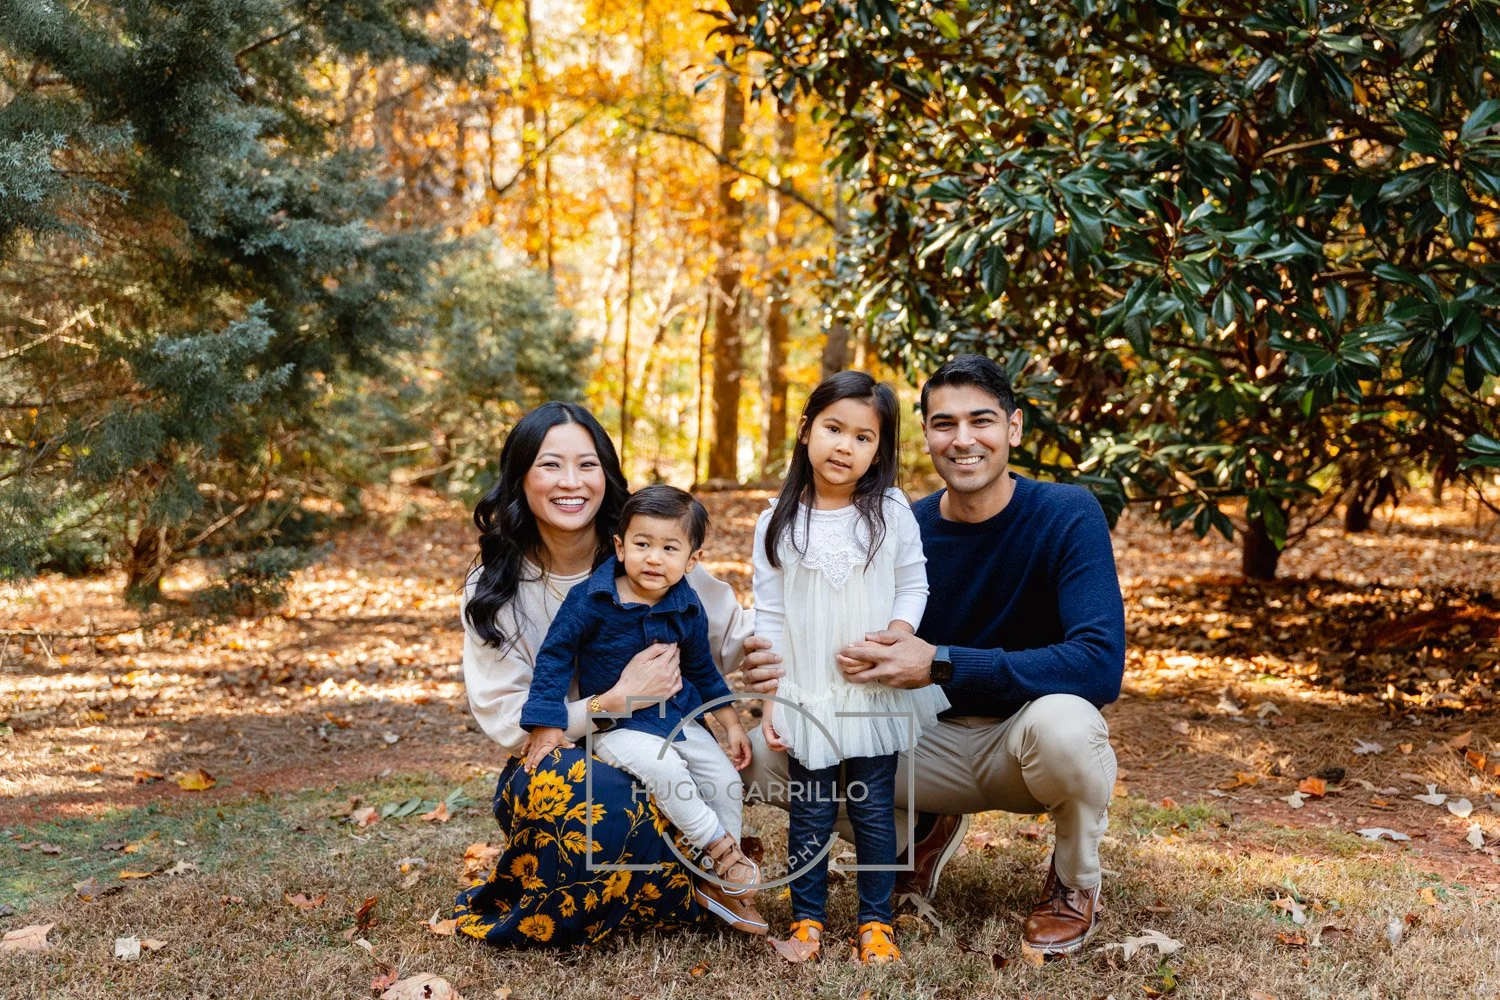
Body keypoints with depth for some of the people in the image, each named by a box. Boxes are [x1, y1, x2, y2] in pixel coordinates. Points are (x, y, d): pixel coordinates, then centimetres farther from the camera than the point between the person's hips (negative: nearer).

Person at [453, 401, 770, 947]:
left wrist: (758, 648, -19)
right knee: (588, 791, -37)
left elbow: (733, 633, 5)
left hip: (658, 759, 1)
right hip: (547, 769, -1)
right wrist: (616, 701, -25)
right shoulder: (492, 590, -5)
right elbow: (506, 720, -11)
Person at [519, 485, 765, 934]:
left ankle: (717, 883, 10)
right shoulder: (590, 600, -17)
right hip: (614, 724, -5)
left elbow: (702, 670, 14)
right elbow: (555, 655, -9)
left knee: (726, 778, -5)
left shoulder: (687, 610, -2)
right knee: (663, 767, -31)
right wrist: (547, 724, -13)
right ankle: (719, 847, -14)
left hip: (677, 717, 5)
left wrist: (731, 724, 14)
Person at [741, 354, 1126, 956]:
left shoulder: (1067, 517, -17)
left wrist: (941, 665, -37)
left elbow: (1100, 665, -30)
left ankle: (1076, 884, -6)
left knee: (1063, 721, -40)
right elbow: (867, 658, -1)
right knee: (765, 752, -13)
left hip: (1024, 746, -3)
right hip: (933, 742, 4)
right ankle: (923, 830, 14)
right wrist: (791, 674, -25)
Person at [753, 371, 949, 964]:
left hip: (877, 695, 0)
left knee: (874, 810, 8)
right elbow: (768, 617, 1)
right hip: (806, 697, 0)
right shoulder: (779, 523, -3)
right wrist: (770, 698, -2)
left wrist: (898, 633, -16)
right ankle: (807, 918, 22)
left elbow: (913, 585, 4)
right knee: (810, 814, 8)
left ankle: (876, 921, 20)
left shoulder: (891, 512, -4)